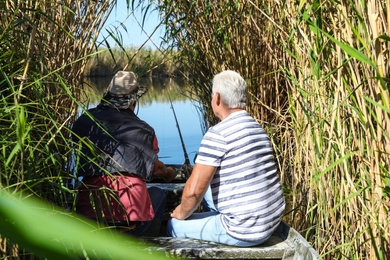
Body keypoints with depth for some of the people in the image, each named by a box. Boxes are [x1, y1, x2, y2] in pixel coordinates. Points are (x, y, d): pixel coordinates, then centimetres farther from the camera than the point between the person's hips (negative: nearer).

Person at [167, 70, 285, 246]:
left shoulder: (218, 134, -18)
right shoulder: (258, 128, 8)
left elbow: (194, 190, -20)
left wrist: (183, 212, 2)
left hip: (245, 232, -8)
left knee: (174, 225, 11)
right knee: (207, 191, 28)